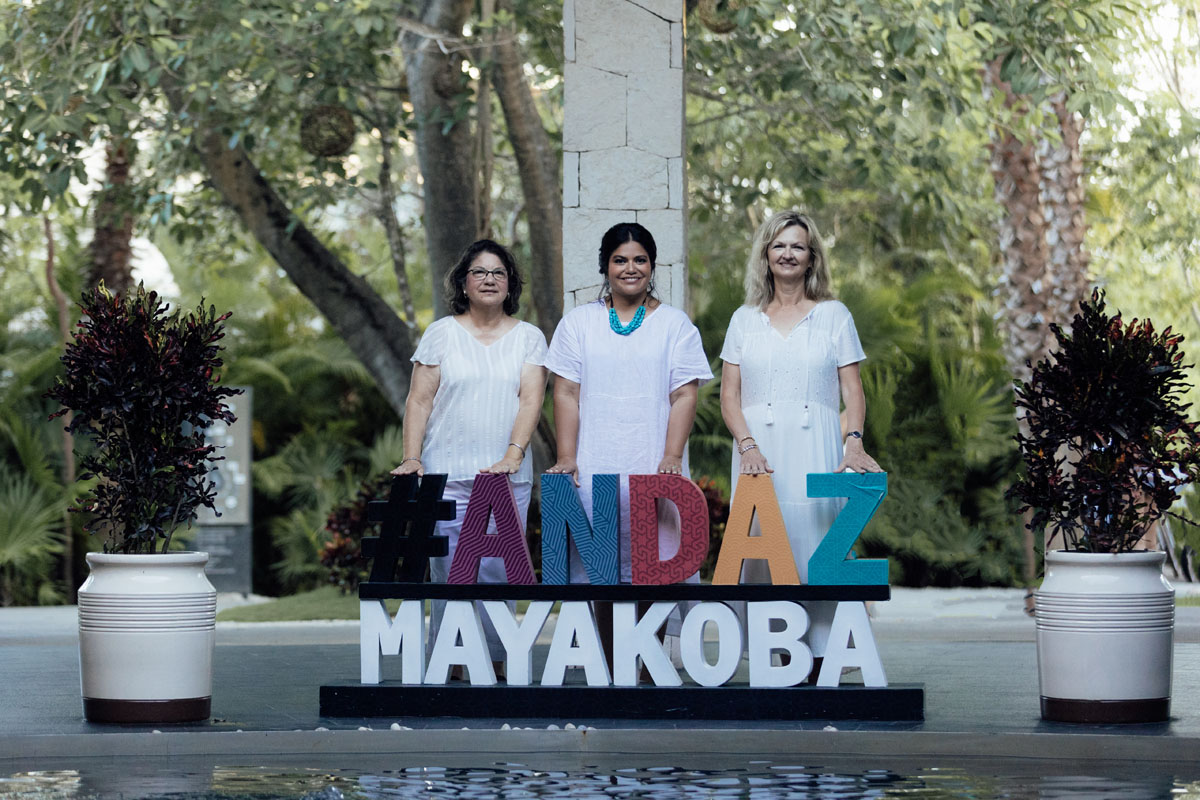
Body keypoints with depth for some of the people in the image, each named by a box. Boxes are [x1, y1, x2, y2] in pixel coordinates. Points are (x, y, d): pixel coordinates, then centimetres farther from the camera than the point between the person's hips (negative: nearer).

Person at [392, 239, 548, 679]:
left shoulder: (528, 337, 10)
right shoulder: (442, 333, 8)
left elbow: (530, 400, -1)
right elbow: (419, 400, 5)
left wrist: (512, 455, -14)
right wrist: (411, 458, -6)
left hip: (507, 478, 1)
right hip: (446, 476, 0)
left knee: (497, 573, -2)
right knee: (449, 573, -4)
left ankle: (494, 663, 3)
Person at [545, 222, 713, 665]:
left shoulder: (674, 324, 7)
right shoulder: (578, 322, 11)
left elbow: (685, 396, 1)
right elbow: (566, 394, 5)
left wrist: (671, 458, -12)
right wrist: (566, 458, -5)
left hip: (653, 472, -1)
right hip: (594, 472, 1)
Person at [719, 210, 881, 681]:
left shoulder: (833, 316, 10)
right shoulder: (745, 320, 13)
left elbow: (853, 391, 5)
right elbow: (730, 395, 8)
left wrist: (854, 442, -12)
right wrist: (748, 446, -9)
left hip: (816, 454, -1)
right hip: (760, 454, 1)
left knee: (817, 549, -8)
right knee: (761, 550, -6)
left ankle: (817, 662, -7)